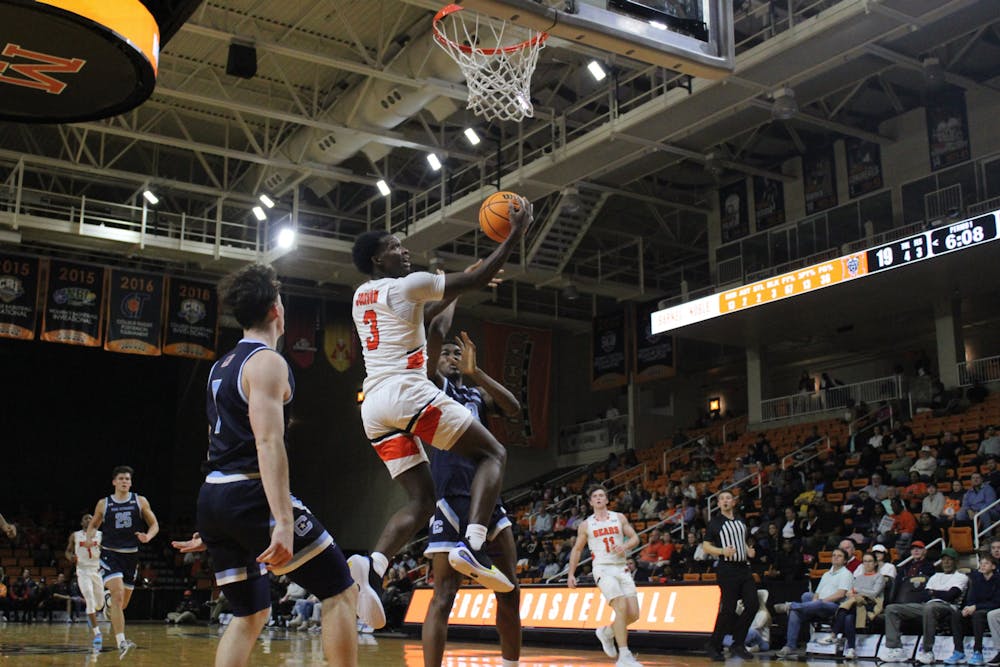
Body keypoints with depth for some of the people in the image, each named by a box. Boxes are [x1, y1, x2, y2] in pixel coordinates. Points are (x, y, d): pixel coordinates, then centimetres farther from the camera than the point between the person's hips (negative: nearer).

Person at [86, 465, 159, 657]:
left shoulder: (140, 501, 2)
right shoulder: (103, 504, 2)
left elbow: (154, 525, 6)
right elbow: (93, 525, 15)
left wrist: (148, 536, -16)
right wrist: (89, 538, -6)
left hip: (131, 555, 3)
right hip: (110, 553, -2)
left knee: (123, 603, 12)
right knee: (117, 595, -22)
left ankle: (110, 607, 50)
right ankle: (121, 642, -24)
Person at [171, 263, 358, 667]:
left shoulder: (221, 366, 20)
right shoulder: (267, 362, -8)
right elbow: (268, 442, -20)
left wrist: (211, 527, 29)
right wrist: (283, 523, -28)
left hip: (213, 497, 9)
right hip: (251, 496, -9)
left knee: (251, 614, 17)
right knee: (341, 592, -2)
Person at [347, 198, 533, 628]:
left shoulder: (361, 296, 22)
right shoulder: (407, 285, -1)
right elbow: (475, 281, 0)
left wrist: (453, 294, 37)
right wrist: (516, 234, 8)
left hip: (374, 407, 8)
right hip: (408, 394, -8)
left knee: (421, 500, 10)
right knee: (492, 453, 5)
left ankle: (373, 567, -17)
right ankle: (472, 547, -15)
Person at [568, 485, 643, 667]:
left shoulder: (619, 518, 10)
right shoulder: (585, 525, 7)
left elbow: (635, 538, 8)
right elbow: (577, 549, 14)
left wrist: (625, 546, -14)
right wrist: (571, 574, 9)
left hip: (622, 568, 3)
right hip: (603, 569, -3)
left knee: (633, 614, -4)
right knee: (621, 607, -23)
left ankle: (606, 632, 26)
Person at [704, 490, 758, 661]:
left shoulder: (741, 522, 18)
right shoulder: (715, 523, 0)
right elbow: (706, 546, -3)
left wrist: (749, 551, 7)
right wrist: (722, 551, -19)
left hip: (744, 568, 6)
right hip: (727, 570, -6)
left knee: (752, 605, -2)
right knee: (727, 610, -6)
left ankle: (737, 644, 10)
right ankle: (714, 647, 7)